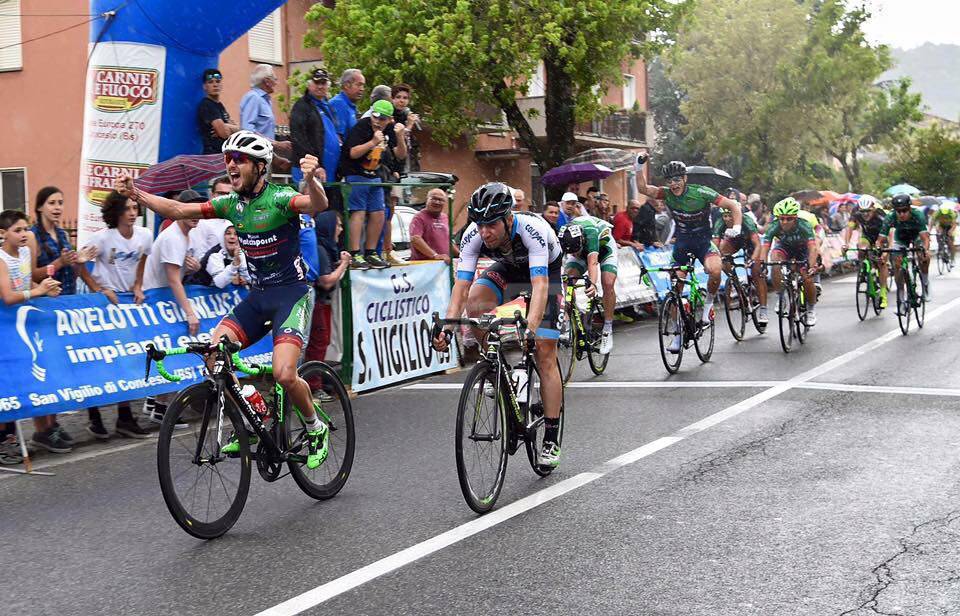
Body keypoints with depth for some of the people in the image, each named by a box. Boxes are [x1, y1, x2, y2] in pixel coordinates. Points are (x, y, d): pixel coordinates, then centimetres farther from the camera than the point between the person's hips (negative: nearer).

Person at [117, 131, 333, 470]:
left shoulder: (279, 198, -14)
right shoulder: (231, 204, 5)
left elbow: (318, 205, -34)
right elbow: (178, 210, 5)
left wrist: (311, 179, -55)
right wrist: (136, 193, -7)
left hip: (292, 293, -7)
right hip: (258, 294, 7)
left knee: (284, 374, -22)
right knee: (213, 354, -12)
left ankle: (315, 428, 8)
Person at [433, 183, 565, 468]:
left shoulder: (532, 228, -40)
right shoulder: (473, 235, -30)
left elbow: (540, 284, -49)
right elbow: (461, 285, -32)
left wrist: (531, 327, -63)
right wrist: (447, 327, -47)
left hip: (547, 271, -3)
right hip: (508, 268, 3)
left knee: (545, 353, -10)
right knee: (475, 301, -30)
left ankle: (551, 441, -3)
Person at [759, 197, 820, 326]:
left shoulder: (803, 226, -35)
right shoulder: (774, 227, -30)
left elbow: (812, 248, -43)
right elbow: (764, 248, -35)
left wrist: (812, 267, -58)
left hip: (802, 249, -1)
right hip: (784, 247, 1)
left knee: (807, 279, -16)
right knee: (775, 257, -32)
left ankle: (812, 309, 12)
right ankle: (779, 297, -18)